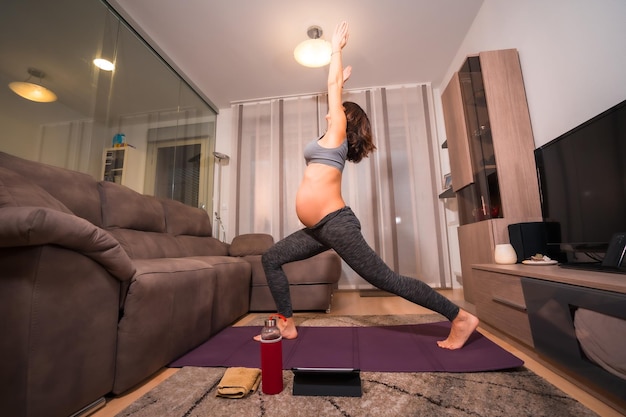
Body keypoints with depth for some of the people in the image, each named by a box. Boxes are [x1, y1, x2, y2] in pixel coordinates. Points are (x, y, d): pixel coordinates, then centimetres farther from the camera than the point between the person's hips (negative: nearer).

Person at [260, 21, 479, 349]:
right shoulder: (333, 139, 22)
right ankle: (287, 325, 18)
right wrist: (343, 81, 50)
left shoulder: (337, 134, 1)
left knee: (388, 280, -6)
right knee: (271, 259, 12)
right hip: (320, 228, 10)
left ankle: (461, 318, 10)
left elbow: (332, 85, 8)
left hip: (335, 224, -9)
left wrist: (336, 48, 20)